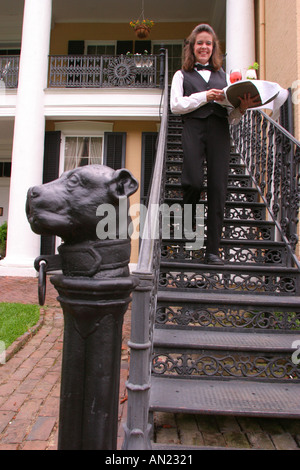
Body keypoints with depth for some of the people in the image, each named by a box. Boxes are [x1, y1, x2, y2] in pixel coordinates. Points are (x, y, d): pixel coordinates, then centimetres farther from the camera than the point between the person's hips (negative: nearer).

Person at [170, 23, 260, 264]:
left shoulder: (223, 76, 26)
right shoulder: (182, 75, 21)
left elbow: (231, 117, 19)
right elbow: (175, 105, 3)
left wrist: (242, 108, -2)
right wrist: (205, 96, -6)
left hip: (219, 130, 2)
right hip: (194, 128, -2)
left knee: (218, 188, -8)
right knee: (194, 182, -21)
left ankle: (213, 250, -5)